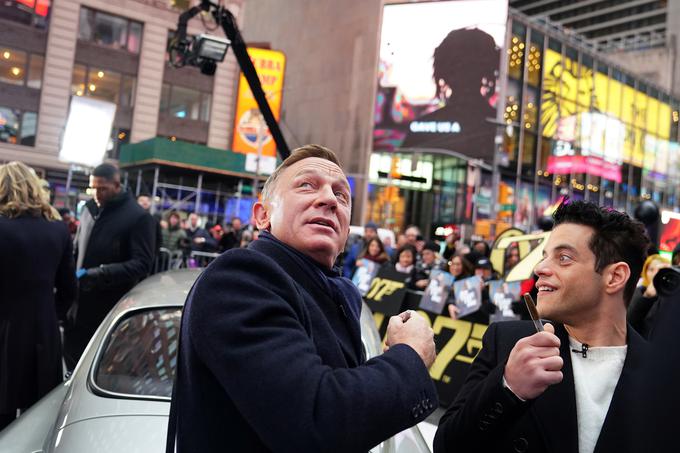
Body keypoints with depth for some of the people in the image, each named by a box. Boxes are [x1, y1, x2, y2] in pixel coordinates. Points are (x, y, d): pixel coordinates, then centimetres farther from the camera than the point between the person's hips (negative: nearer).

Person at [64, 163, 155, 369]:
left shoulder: (138, 217, -11)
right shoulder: (89, 209, 9)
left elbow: (142, 264, -16)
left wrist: (96, 275, -23)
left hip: (111, 310, -6)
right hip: (79, 306, 6)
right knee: (72, 357, 14)